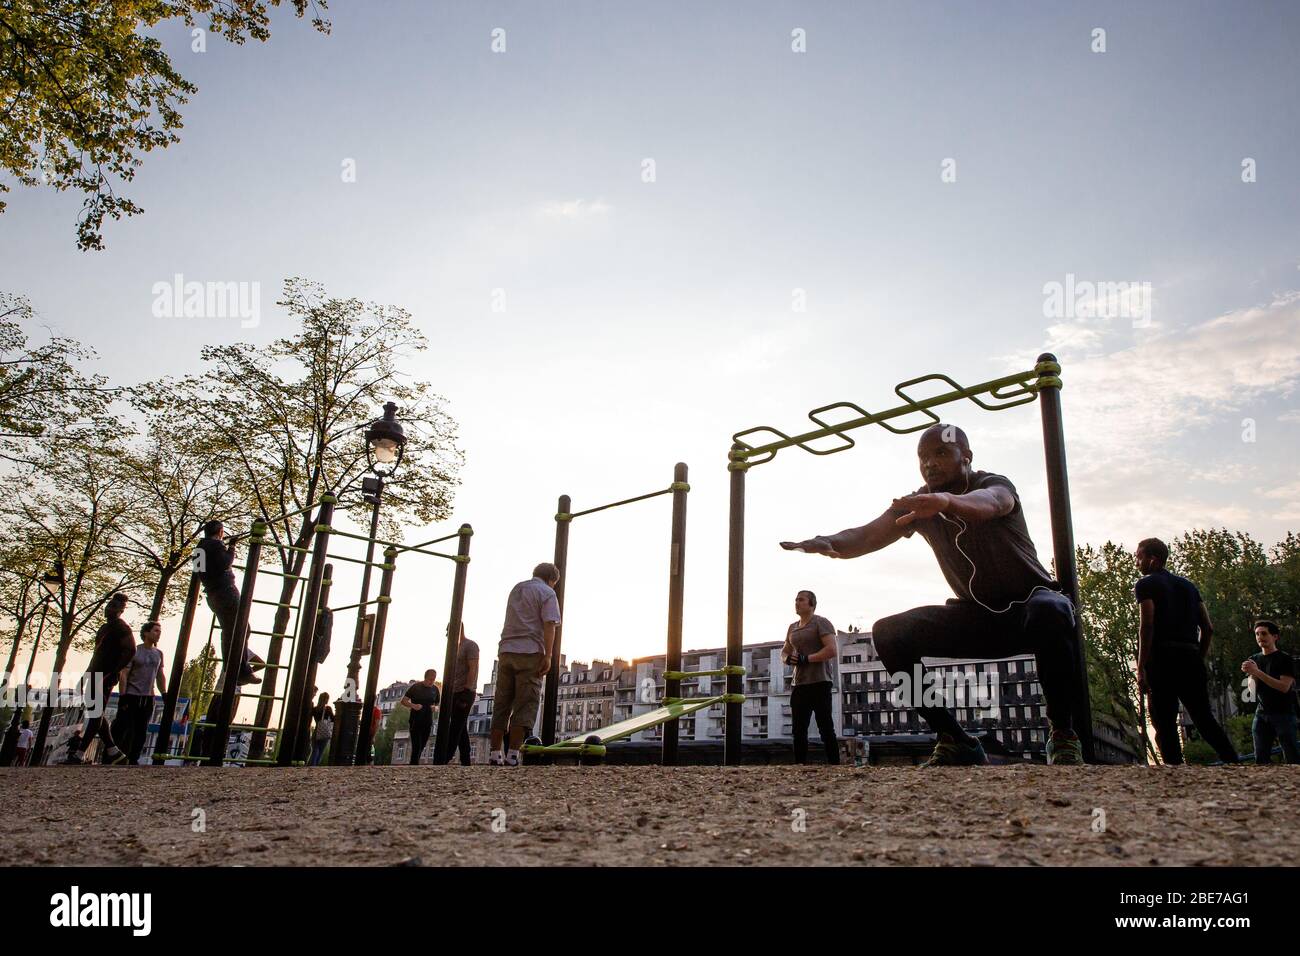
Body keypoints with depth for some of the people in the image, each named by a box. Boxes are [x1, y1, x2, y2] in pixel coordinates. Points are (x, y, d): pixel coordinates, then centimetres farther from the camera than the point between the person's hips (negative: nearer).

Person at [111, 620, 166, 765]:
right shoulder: (134, 651, -4)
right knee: (123, 728, -6)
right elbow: (124, 674, -7)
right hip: (131, 696, -5)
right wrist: (123, 696, -14)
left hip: (148, 698, 5)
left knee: (141, 732, 5)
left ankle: (133, 759, 11)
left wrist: (165, 694, 12)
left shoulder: (158, 654, 12)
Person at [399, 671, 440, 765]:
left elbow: (437, 706, 15)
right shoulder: (416, 687, -4)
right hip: (415, 721, -4)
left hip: (428, 722, 4)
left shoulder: (435, 689, 6)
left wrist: (435, 708, -9)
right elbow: (403, 701, -2)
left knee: (421, 747, 8)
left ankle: (412, 766, 21)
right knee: (416, 747, -13)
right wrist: (413, 705, -21)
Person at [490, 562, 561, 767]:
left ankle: (495, 754, 3)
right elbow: (549, 625, -11)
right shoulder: (547, 593, 1)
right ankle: (512, 755, -11)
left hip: (506, 651, 6)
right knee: (525, 706, -5)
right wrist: (547, 656, -14)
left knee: (501, 704, 7)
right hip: (530, 652, -6)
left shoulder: (516, 588, 22)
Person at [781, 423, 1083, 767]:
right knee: (889, 633, -15)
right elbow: (868, 535, -19)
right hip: (975, 614, 5)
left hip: (1030, 600, -4)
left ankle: (1062, 732, -20)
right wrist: (827, 542, -42)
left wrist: (947, 500, -68)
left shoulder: (994, 483, -16)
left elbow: (989, 503, -44)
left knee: (1050, 611, -40)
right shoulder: (919, 503, -3)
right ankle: (954, 740, -8)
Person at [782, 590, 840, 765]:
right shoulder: (792, 628, 18)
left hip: (819, 684, -7)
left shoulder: (821, 623, -5)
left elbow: (833, 650, -16)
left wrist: (806, 658, -19)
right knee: (799, 731, 7)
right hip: (799, 685, 8)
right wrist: (787, 658, 2)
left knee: (826, 729, -6)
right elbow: (784, 651, 26)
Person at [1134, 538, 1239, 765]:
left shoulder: (1146, 584, 1)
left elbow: (1147, 625, -12)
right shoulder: (1187, 585, 22)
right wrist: (1198, 660, 22)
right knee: (1205, 719, 12)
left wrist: (1141, 668, -13)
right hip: (1191, 658, 6)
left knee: (1164, 723, -5)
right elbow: (1208, 628, 17)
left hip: (1162, 658, -6)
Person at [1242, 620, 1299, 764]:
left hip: (1283, 713, -5)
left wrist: (1257, 672, -21)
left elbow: (1284, 687, -14)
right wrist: (1251, 674, -13)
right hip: (1262, 714, 5)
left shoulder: (1285, 659, -2)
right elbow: (1252, 690, 8)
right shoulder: (1253, 660, 13)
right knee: (1261, 759, -2)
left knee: (1292, 758, -8)